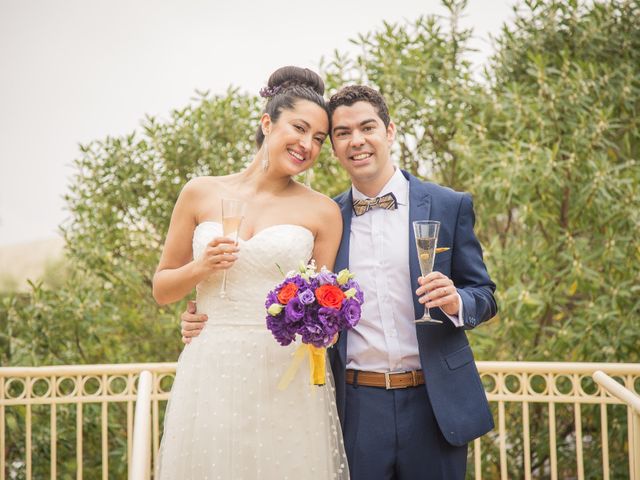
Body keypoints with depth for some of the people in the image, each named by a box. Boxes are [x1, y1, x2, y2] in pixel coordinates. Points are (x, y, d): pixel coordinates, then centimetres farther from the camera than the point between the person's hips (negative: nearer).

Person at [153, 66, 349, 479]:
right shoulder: (201, 193, 5)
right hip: (211, 374, 1)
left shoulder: (323, 212, 2)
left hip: (287, 376, -1)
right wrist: (201, 268, -9)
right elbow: (162, 289, 10)